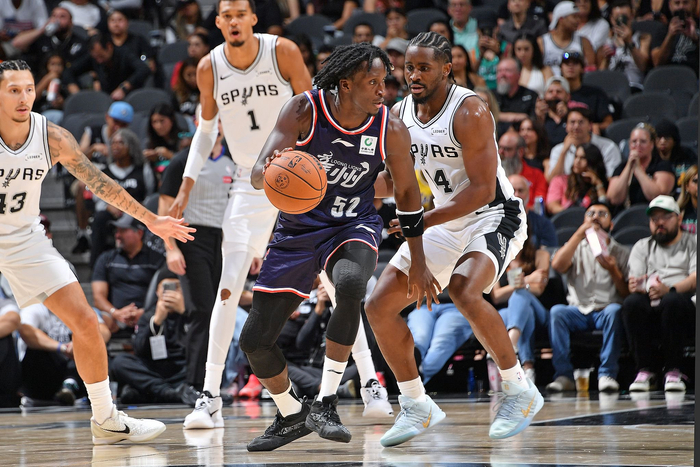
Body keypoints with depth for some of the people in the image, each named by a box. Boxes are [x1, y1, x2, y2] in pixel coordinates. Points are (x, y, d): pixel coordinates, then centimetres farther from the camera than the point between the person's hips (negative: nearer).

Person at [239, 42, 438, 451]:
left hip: (353, 227, -1)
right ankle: (291, 415, 29)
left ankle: (325, 404, -24)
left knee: (351, 285, -38)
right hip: (298, 231, 1)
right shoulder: (305, 111, -18)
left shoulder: (390, 130, -14)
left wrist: (419, 264, 5)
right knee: (255, 340, -1)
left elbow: (407, 192, 1)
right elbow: (257, 175, -22)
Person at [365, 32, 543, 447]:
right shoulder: (402, 114, 0)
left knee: (464, 292, -35)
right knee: (380, 305, -2)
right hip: (447, 222, 8)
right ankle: (417, 407, 11)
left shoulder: (469, 112, -22)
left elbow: (482, 190, -26)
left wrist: (423, 222, -31)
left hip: (495, 218, -8)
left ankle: (521, 391, -17)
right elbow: (395, 177, 14)